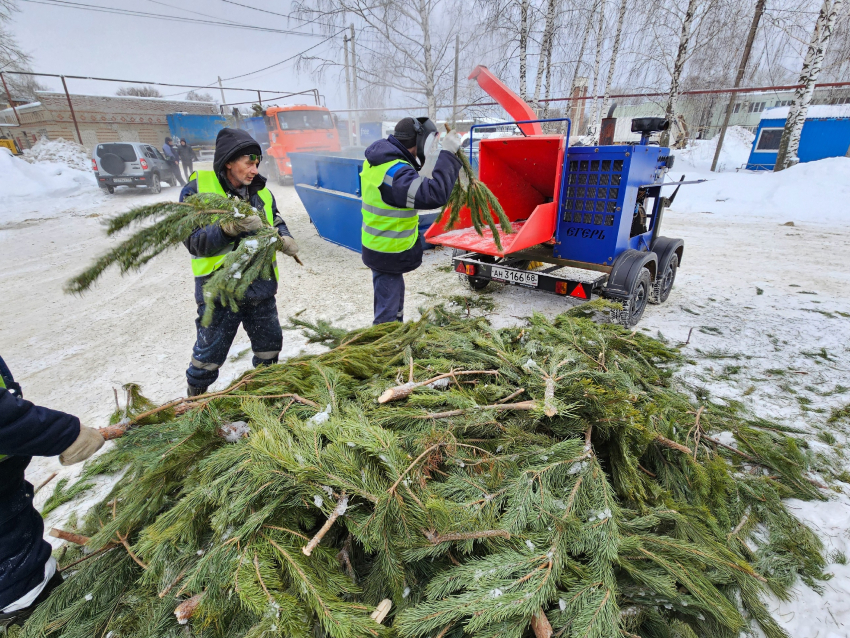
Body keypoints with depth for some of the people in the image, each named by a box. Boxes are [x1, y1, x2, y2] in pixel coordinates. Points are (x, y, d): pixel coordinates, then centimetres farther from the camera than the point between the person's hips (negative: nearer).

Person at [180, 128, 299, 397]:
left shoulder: (260, 191, 7)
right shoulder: (197, 190, -9)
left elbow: (276, 222, 18)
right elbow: (194, 241, -15)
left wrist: (284, 238, -5)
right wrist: (228, 229, -32)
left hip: (261, 288, 5)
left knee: (270, 344, 17)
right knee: (209, 354, 9)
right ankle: (194, 400, 34)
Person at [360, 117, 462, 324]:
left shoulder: (378, 160, 3)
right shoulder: (396, 173, -27)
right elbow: (435, 194, -34)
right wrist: (448, 154, -27)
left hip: (379, 246, 10)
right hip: (388, 253, -10)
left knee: (394, 299, 26)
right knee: (388, 310, 1)